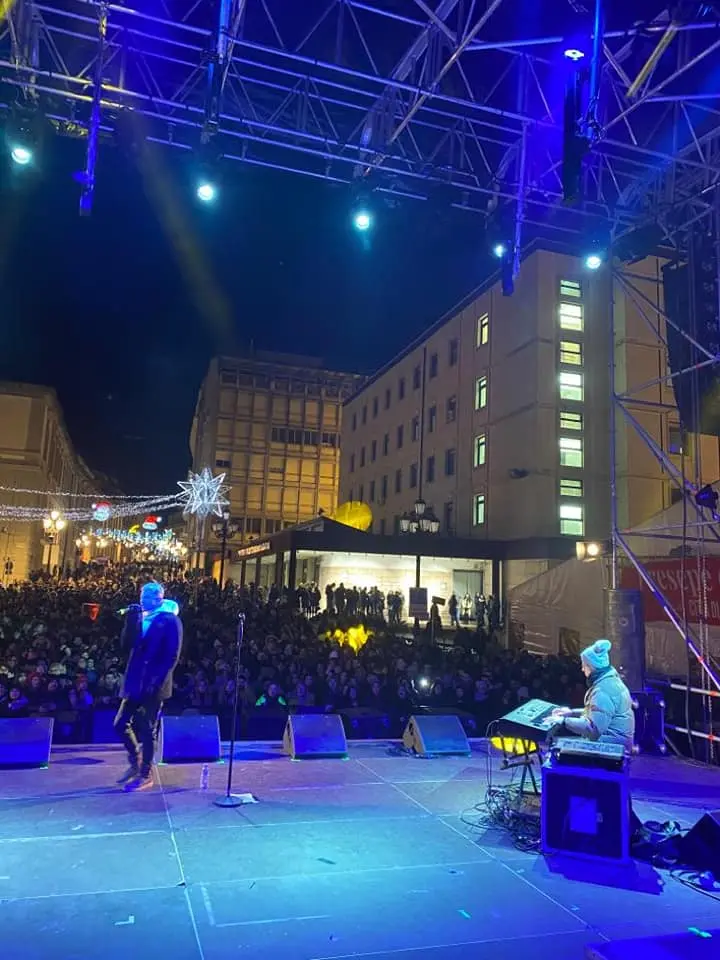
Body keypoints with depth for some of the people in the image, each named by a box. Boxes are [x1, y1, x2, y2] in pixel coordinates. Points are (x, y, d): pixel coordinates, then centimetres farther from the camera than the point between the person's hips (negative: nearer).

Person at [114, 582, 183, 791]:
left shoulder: (170, 620, -9)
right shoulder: (141, 618, 12)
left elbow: (172, 656, -13)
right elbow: (127, 644, 5)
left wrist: (156, 680, -19)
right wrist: (131, 620, -6)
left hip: (153, 685, -7)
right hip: (135, 681, 7)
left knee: (146, 729, 1)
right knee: (121, 724, 10)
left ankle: (145, 775, 15)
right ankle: (136, 761, 31)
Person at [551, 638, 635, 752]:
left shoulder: (604, 690, -23)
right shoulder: (609, 680, 9)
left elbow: (594, 728, -28)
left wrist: (564, 721, -19)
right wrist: (572, 712, 13)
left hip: (611, 744, -10)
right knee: (557, 731, 7)